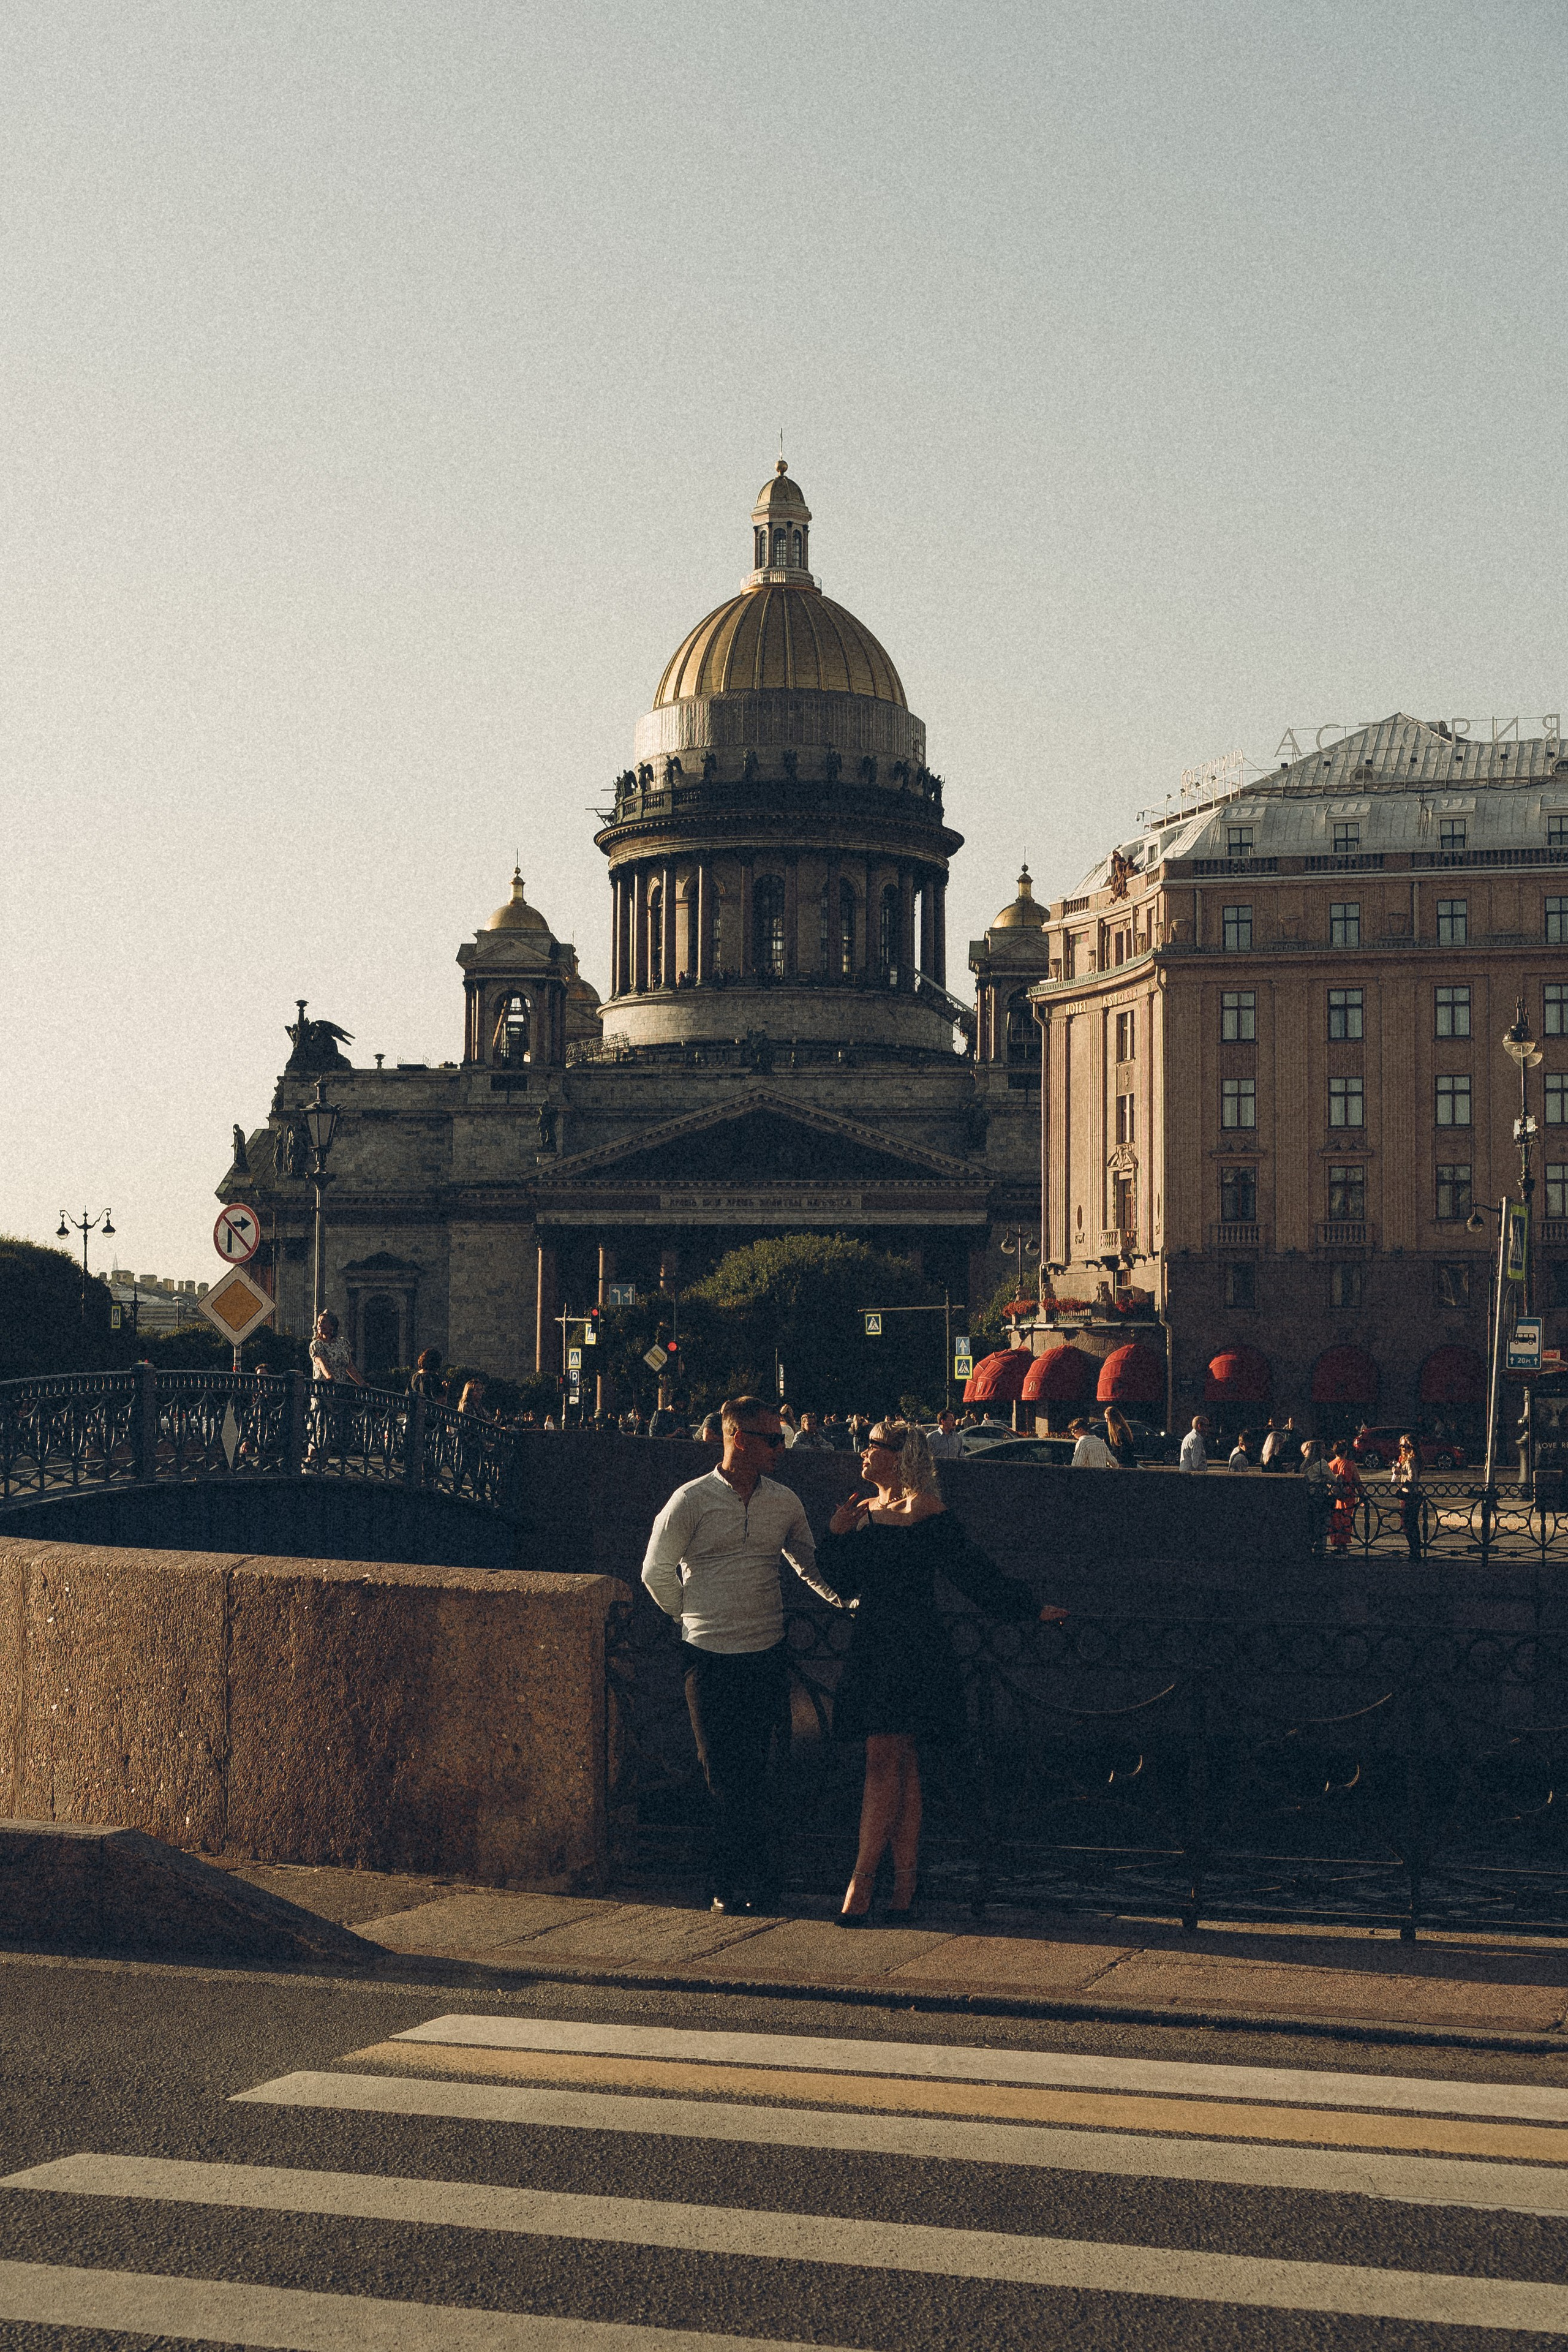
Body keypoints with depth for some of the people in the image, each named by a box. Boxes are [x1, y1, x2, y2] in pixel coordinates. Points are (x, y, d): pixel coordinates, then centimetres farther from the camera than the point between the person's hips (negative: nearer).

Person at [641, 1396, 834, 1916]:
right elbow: (657, 1572, 4)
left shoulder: (784, 1503, 9)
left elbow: (811, 1565, 20)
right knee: (722, 1774, -1)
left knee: (752, 1772, 0)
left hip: (766, 1653, 3)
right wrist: (693, 1617, 9)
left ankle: (733, 1882, 8)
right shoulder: (693, 1499, -3)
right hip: (710, 1656, -2)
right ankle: (738, 1881, 8)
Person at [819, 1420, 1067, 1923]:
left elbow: (973, 1571, 1)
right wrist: (837, 1536, 1)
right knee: (901, 1766, 7)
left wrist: (1030, 1609, 3)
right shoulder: (862, 1513, 14)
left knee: (885, 1759, -10)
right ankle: (904, 1887, 8)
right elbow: (846, 1586, 14)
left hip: (912, 1649, -6)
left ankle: (862, 1880, -9)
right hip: (871, 1645, 6)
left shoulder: (926, 1512, -5)